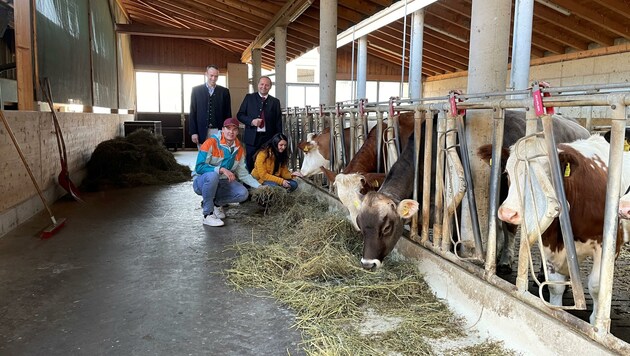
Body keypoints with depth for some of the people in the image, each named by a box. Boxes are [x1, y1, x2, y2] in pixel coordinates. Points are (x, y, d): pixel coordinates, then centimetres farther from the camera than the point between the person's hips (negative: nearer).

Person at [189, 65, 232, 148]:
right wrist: (193, 132, -3)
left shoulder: (224, 91, 8)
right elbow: (192, 113, 4)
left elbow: (228, 113, 8)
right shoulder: (196, 90, 5)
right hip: (202, 131, 0)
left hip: (219, 131, 0)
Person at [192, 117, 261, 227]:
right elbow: (199, 167, -22)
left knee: (243, 194, -19)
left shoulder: (239, 149, 3)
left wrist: (259, 186, -7)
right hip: (202, 182, -5)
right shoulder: (211, 143, -16)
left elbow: (243, 173, 4)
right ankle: (208, 215, -23)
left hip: (222, 183, 5)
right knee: (212, 175, -39)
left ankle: (216, 203, 8)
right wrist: (222, 170, -31)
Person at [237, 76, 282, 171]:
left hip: (268, 138, 0)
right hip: (252, 138, 0)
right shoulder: (249, 98, 8)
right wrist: (251, 121, -12)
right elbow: (240, 115, 6)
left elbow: (278, 123, 7)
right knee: (250, 165, 4)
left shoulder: (275, 102, 8)